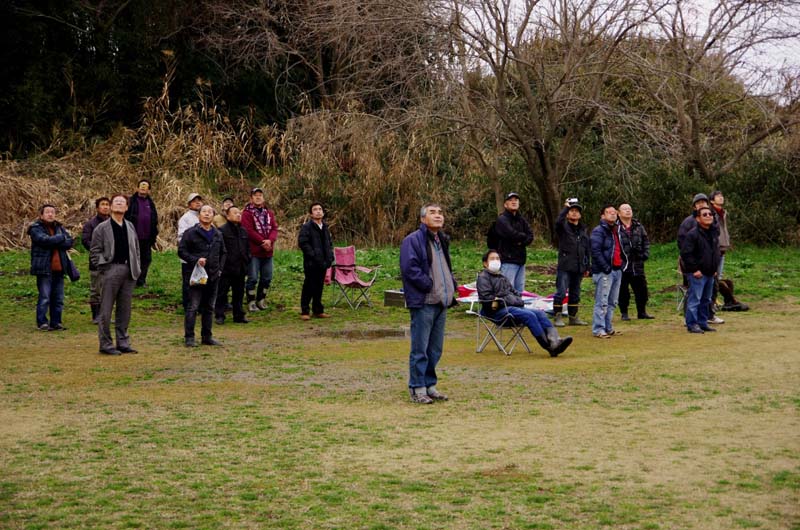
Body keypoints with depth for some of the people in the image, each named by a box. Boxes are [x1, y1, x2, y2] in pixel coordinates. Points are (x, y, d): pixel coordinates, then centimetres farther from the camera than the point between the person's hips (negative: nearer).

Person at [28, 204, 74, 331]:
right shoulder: (36, 229, -2)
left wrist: (53, 242, -12)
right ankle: (42, 323, 3)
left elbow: (70, 242, 0)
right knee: (44, 298, -6)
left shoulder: (59, 228, 14)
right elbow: (45, 240, -20)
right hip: (44, 268, -6)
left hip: (59, 268, 6)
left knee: (59, 298, 8)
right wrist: (62, 238, -6)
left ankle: (56, 322, 17)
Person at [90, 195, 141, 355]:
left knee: (125, 310, 9)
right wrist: (103, 267, -11)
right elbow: (95, 251, -2)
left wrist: (137, 268, 10)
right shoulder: (102, 228, -1)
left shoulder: (130, 227, 15)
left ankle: (123, 343, 17)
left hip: (128, 272, 5)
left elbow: (136, 249, 20)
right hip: (110, 271, -5)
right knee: (106, 310, -3)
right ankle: (106, 344, 2)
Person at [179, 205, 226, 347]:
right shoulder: (191, 233, -4)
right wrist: (195, 260, -19)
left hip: (213, 276, 5)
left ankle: (207, 336, 19)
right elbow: (181, 251, -7)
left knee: (209, 308, 11)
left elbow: (222, 253, 22)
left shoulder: (218, 235, 12)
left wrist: (220, 268, 10)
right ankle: (189, 337, -2)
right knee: (193, 307, -6)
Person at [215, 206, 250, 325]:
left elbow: (248, 247, 22)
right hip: (226, 269, -6)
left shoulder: (243, 231, 14)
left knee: (239, 293, 13)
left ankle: (239, 315, 20)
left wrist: (247, 259, 10)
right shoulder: (222, 230, -9)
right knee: (222, 293, 1)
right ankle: (220, 315, 6)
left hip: (240, 269, 7)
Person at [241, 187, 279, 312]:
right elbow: (249, 231, -15)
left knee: (267, 278, 12)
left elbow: (274, 228, 5)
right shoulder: (247, 213, -5)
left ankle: (261, 300, 26)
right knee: (253, 278, -4)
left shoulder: (269, 213, 13)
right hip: (254, 251, -6)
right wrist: (262, 242, -18)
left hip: (268, 251, 6)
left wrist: (270, 240, -15)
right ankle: (251, 302, 4)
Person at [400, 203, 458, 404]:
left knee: (435, 349, 12)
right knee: (420, 348, -5)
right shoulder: (413, 240, -9)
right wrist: (429, 285, -17)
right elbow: (409, 268, -18)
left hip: (441, 302, 8)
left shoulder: (442, 241, 19)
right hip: (422, 302, -8)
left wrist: (451, 286, 12)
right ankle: (417, 388, 1)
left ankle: (429, 385, 22)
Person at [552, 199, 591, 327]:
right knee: (561, 292, -9)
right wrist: (565, 207, -18)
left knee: (575, 293, 12)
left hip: (579, 267, 6)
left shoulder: (583, 229, 16)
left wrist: (587, 266, 15)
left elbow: (588, 249, 19)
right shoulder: (563, 227, -1)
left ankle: (573, 317, 20)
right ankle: (558, 317, -3)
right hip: (565, 267, -6)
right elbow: (558, 221, -27)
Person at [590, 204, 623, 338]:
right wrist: (606, 267, -20)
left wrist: (622, 262, 11)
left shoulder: (617, 230, 19)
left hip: (617, 270, 9)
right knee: (602, 302, -9)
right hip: (604, 272, -9)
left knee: (612, 302, 13)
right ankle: (598, 329, -6)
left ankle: (608, 328, 21)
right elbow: (595, 251, -18)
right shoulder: (599, 231, -9)